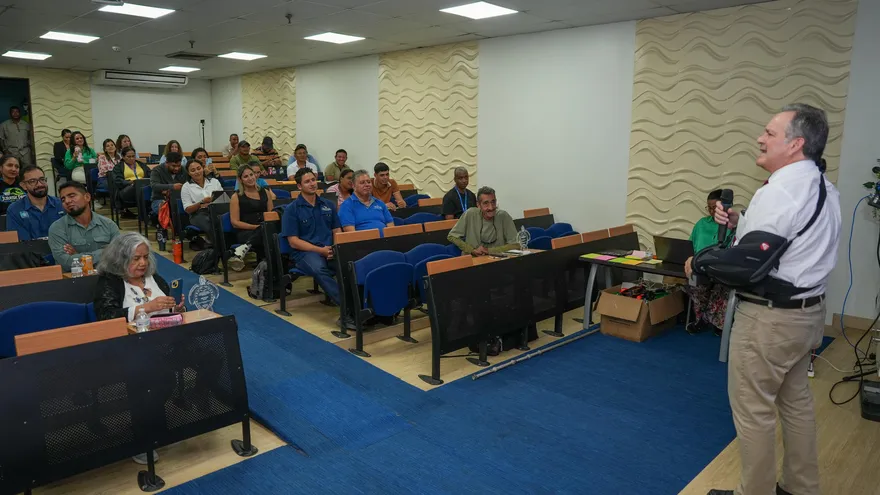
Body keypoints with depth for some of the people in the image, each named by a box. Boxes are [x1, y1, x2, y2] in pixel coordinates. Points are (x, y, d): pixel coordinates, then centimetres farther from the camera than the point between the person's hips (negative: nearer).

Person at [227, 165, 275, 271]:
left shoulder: (265, 192, 17)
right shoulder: (236, 197, 7)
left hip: (265, 229, 3)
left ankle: (243, 249, -28)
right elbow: (235, 223, 2)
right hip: (244, 232, -3)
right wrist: (255, 227, -11)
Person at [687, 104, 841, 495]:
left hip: (769, 318, -10)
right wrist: (738, 221, 3)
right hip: (808, 310, 10)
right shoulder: (824, 187, 8)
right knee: (796, 401, 21)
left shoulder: (778, 191, -23)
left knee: (753, 410, 3)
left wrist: (700, 265, -7)